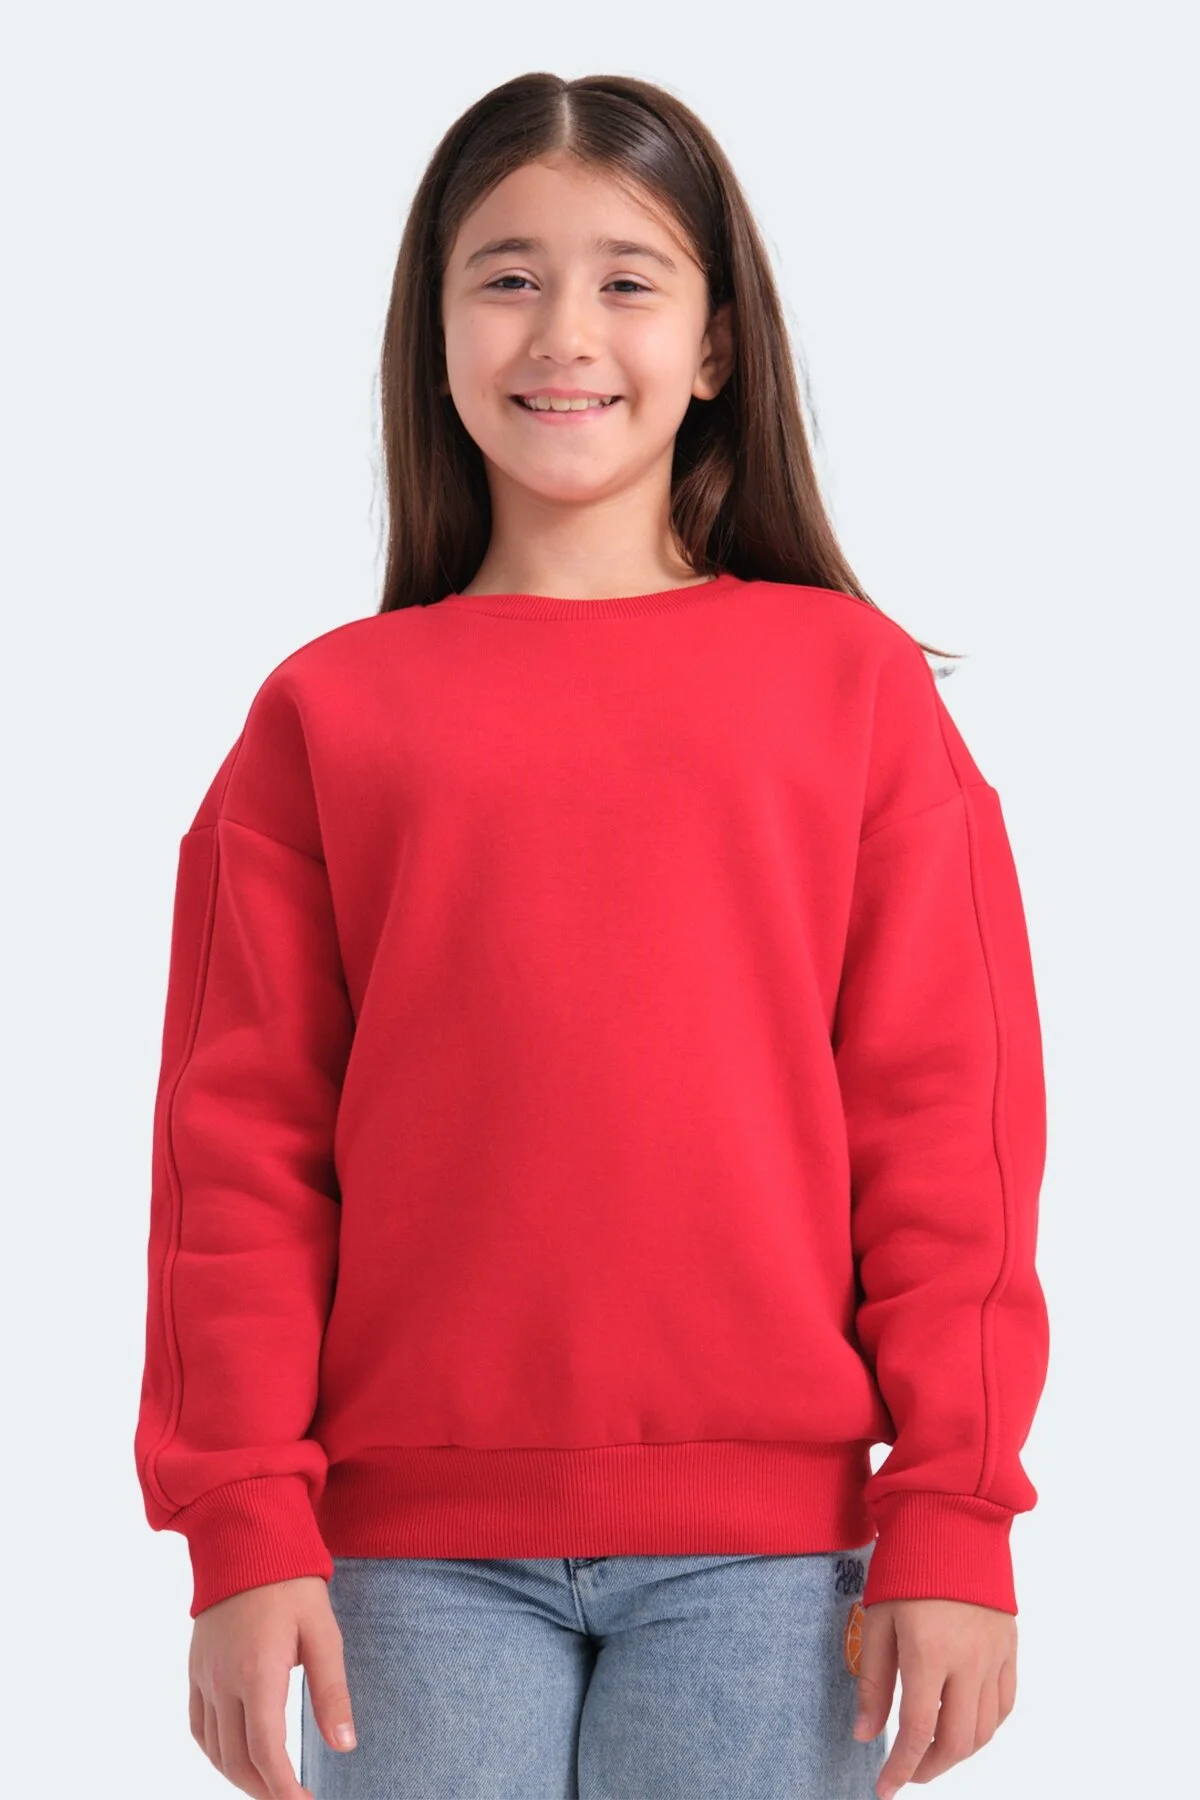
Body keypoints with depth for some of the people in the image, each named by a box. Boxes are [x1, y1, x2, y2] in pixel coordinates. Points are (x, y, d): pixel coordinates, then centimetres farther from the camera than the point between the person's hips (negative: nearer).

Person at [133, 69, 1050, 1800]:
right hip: (418, 1545, 1)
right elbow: (240, 1140, 4)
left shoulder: (855, 683, 5)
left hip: (763, 1538, 0)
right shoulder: (331, 711, 6)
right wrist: (245, 1525, -2)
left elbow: (949, 1119, 3)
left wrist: (953, 1519, -2)